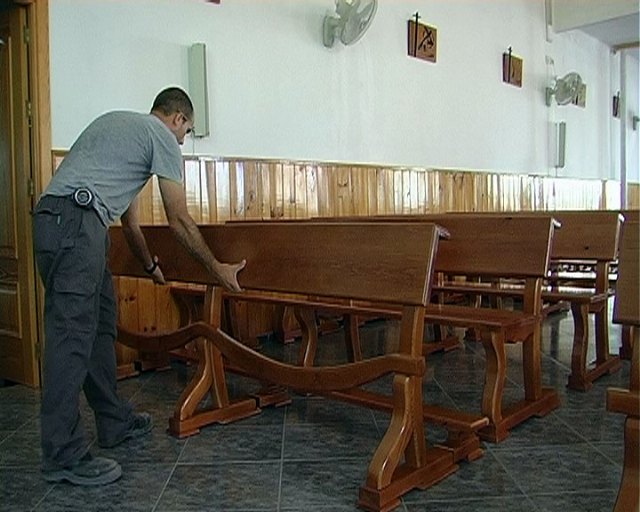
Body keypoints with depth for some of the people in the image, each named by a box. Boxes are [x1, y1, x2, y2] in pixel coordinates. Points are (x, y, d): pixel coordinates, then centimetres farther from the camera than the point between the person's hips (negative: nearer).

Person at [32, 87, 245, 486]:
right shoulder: (163, 137, 4)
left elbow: (129, 216, 35)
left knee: (101, 324, 14)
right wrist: (216, 268, 13)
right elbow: (180, 221, 3)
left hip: (54, 220, 10)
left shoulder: (117, 124, 31)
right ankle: (64, 456, -3)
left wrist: (151, 266, 43)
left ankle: (116, 422, 24)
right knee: (72, 333, -9)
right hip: (76, 220, -10)